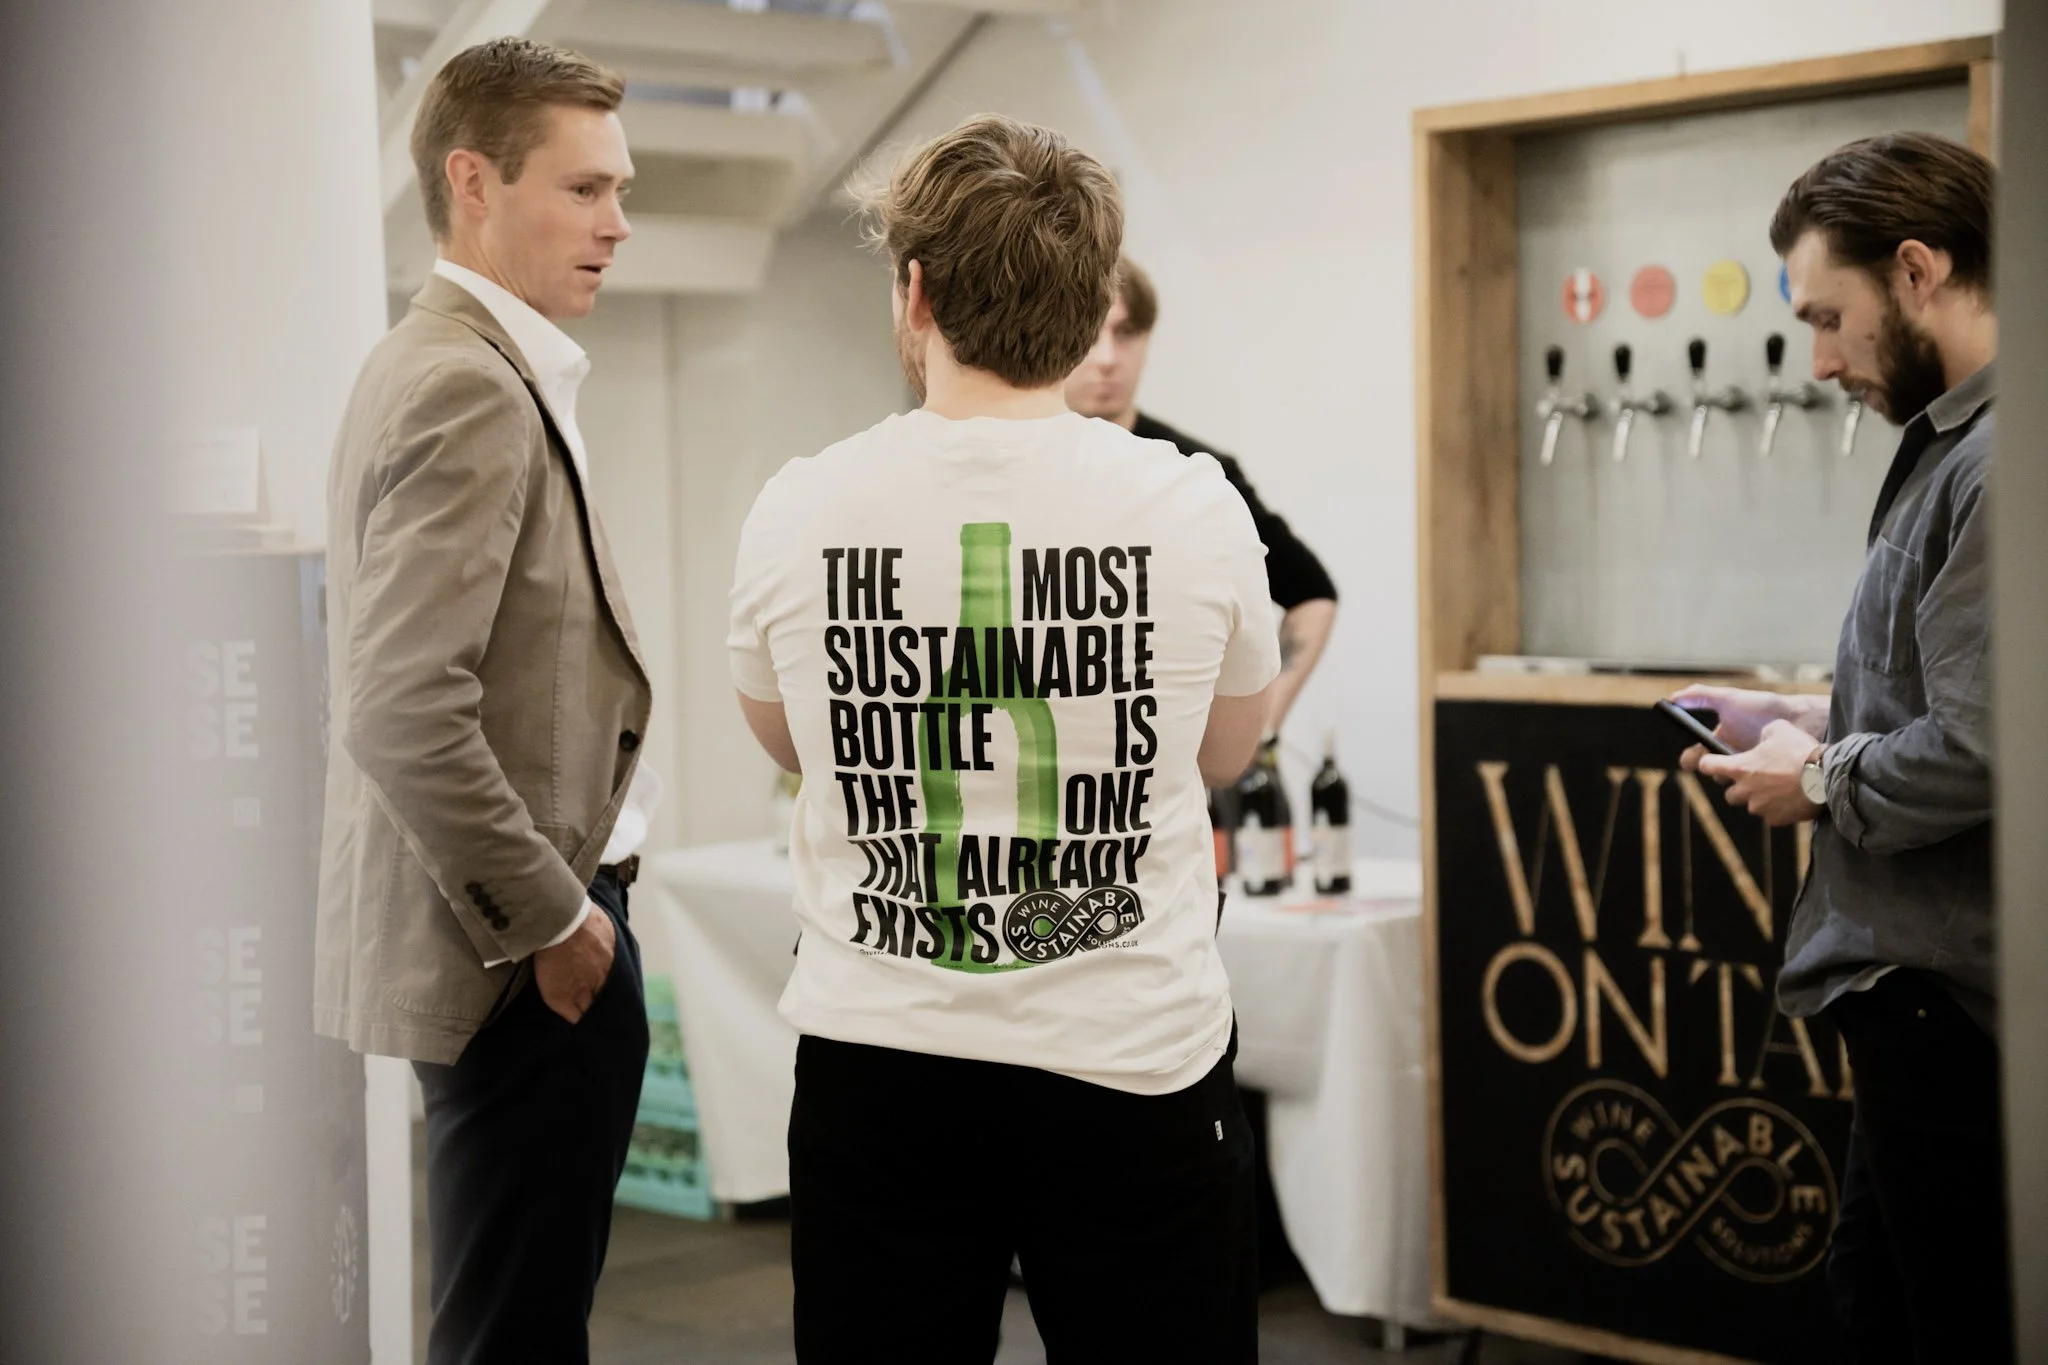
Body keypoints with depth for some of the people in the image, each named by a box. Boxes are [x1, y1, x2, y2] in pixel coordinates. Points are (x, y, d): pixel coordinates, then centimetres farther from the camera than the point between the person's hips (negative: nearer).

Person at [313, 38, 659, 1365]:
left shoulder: (448, 367, 14)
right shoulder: (470, 389, -18)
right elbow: (407, 716, -27)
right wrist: (554, 923, -18)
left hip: (524, 930, 10)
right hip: (524, 955, -10)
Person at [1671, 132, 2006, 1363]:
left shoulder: (2005, 462, -21)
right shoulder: (1955, 444, 13)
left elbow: (1983, 751, -26)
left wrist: (1821, 782, -10)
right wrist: (1827, 723, 10)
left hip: (1954, 1000, -11)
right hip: (1918, 991, 11)